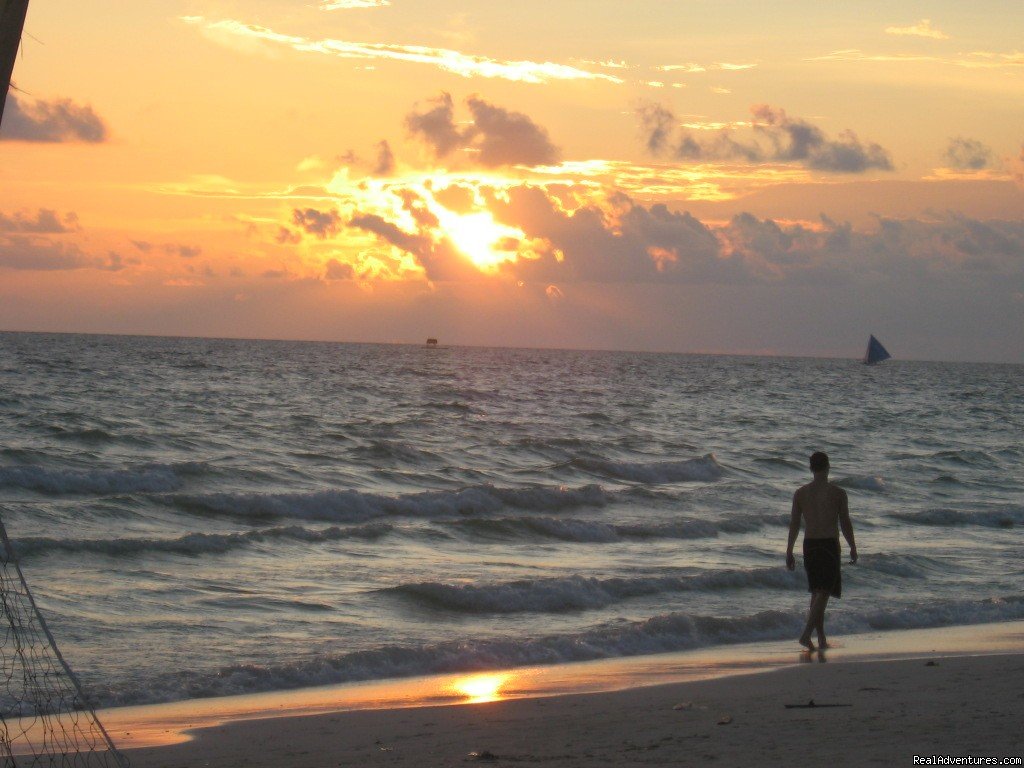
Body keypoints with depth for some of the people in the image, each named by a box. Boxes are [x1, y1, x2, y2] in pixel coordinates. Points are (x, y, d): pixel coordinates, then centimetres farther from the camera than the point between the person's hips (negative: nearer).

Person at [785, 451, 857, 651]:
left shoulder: (800, 493, 3)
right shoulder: (838, 493, -6)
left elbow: (794, 524, 3)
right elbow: (845, 524, -2)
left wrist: (789, 552, 8)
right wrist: (853, 547, 11)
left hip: (809, 545, 4)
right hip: (830, 544, -4)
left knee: (816, 593, 15)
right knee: (824, 593, -5)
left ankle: (822, 640, 17)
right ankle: (806, 634, -21)